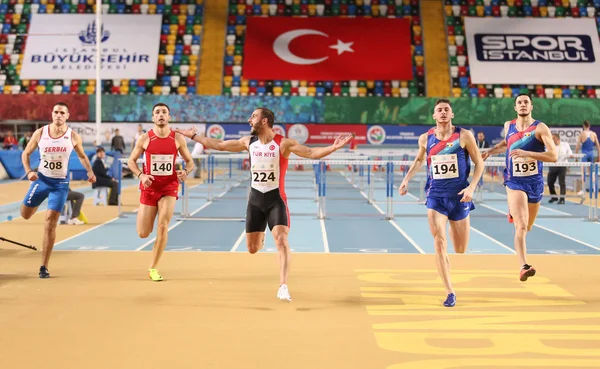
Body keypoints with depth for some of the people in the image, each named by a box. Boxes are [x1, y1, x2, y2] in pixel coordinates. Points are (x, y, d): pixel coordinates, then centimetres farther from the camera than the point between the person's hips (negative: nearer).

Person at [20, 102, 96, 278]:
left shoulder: (73, 136, -7)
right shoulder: (40, 133, -6)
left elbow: (82, 156, 9)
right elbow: (26, 153, 5)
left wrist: (90, 172, -9)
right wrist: (29, 172, -12)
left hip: (60, 183, -2)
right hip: (41, 178, 2)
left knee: (50, 222, -6)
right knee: (25, 214, 10)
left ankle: (44, 266, 2)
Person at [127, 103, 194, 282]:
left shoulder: (178, 138, -3)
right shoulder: (145, 138, -4)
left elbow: (190, 162, 7)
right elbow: (131, 161, 5)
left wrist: (186, 171, -16)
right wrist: (141, 175, -14)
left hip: (169, 187, 0)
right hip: (149, 188, 0)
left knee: (163, 227, -13)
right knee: (143, 233, 1)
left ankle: (153, 268, 2)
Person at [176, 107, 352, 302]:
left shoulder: (283, 143, -13)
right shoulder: (248, 141, 2)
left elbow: (312, 153, -21)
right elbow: (219, 145, 12)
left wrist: (334, 147, -37)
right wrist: (193, 136, 16)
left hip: (276, 199, -4)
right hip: (255, 199, 4)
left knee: (281, 240, -21)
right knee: (252, 248, 9)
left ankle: (283, 287, -19)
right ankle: (261, 237, 48)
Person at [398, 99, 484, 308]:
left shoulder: (464, 135, -5)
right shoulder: (425, 138, 2)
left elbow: (479, 163, 0)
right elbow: (419, 160, 21)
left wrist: (472, 187, -13)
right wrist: (407, 178, 7)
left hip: (459, 196, 0)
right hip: (435, 196, 1)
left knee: (460, 250, 9)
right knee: (439, 243, -16)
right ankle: (450, 292, -9)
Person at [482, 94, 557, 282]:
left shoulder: (540, 128, -9)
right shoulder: (508, 126, 2)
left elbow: (553, 156, -19)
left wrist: (526, 153, -28)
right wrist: (489, 152, 11)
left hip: (535, 183, 1)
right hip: (514, 182, 0)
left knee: (527, 228, 20)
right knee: (521, 227, -19)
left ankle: (514, 213, 55)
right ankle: (524, 267, -24)